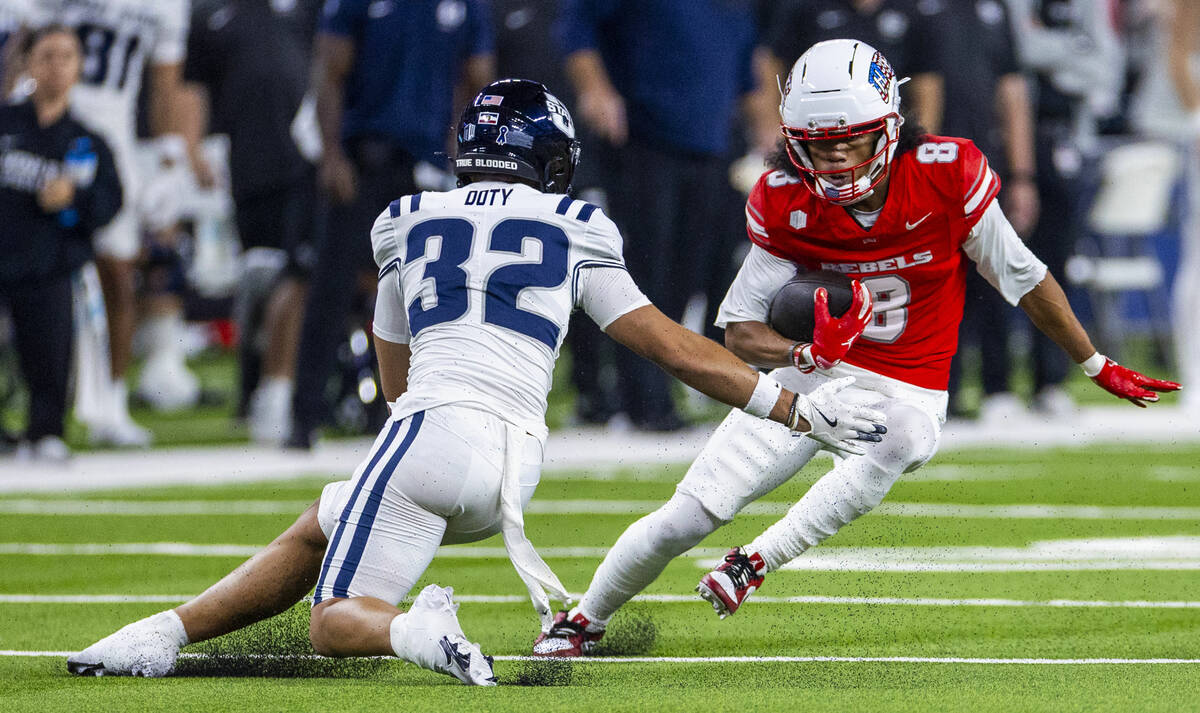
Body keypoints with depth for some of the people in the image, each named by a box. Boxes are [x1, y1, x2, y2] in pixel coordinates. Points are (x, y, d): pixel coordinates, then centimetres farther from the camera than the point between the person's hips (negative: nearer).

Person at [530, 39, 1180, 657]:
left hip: (907, 393, -1)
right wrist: (801, 355, -33)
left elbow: (1023, 279, -4)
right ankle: (583, 620, 20)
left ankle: (758, 562, -30)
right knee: (688, 516, -5)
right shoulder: (786, 204, -13)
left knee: (895, 444, -40)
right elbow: (740, 330, -10)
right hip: (812, 375, 2)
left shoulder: (948, 175, -17)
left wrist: (1098, 368, 4)